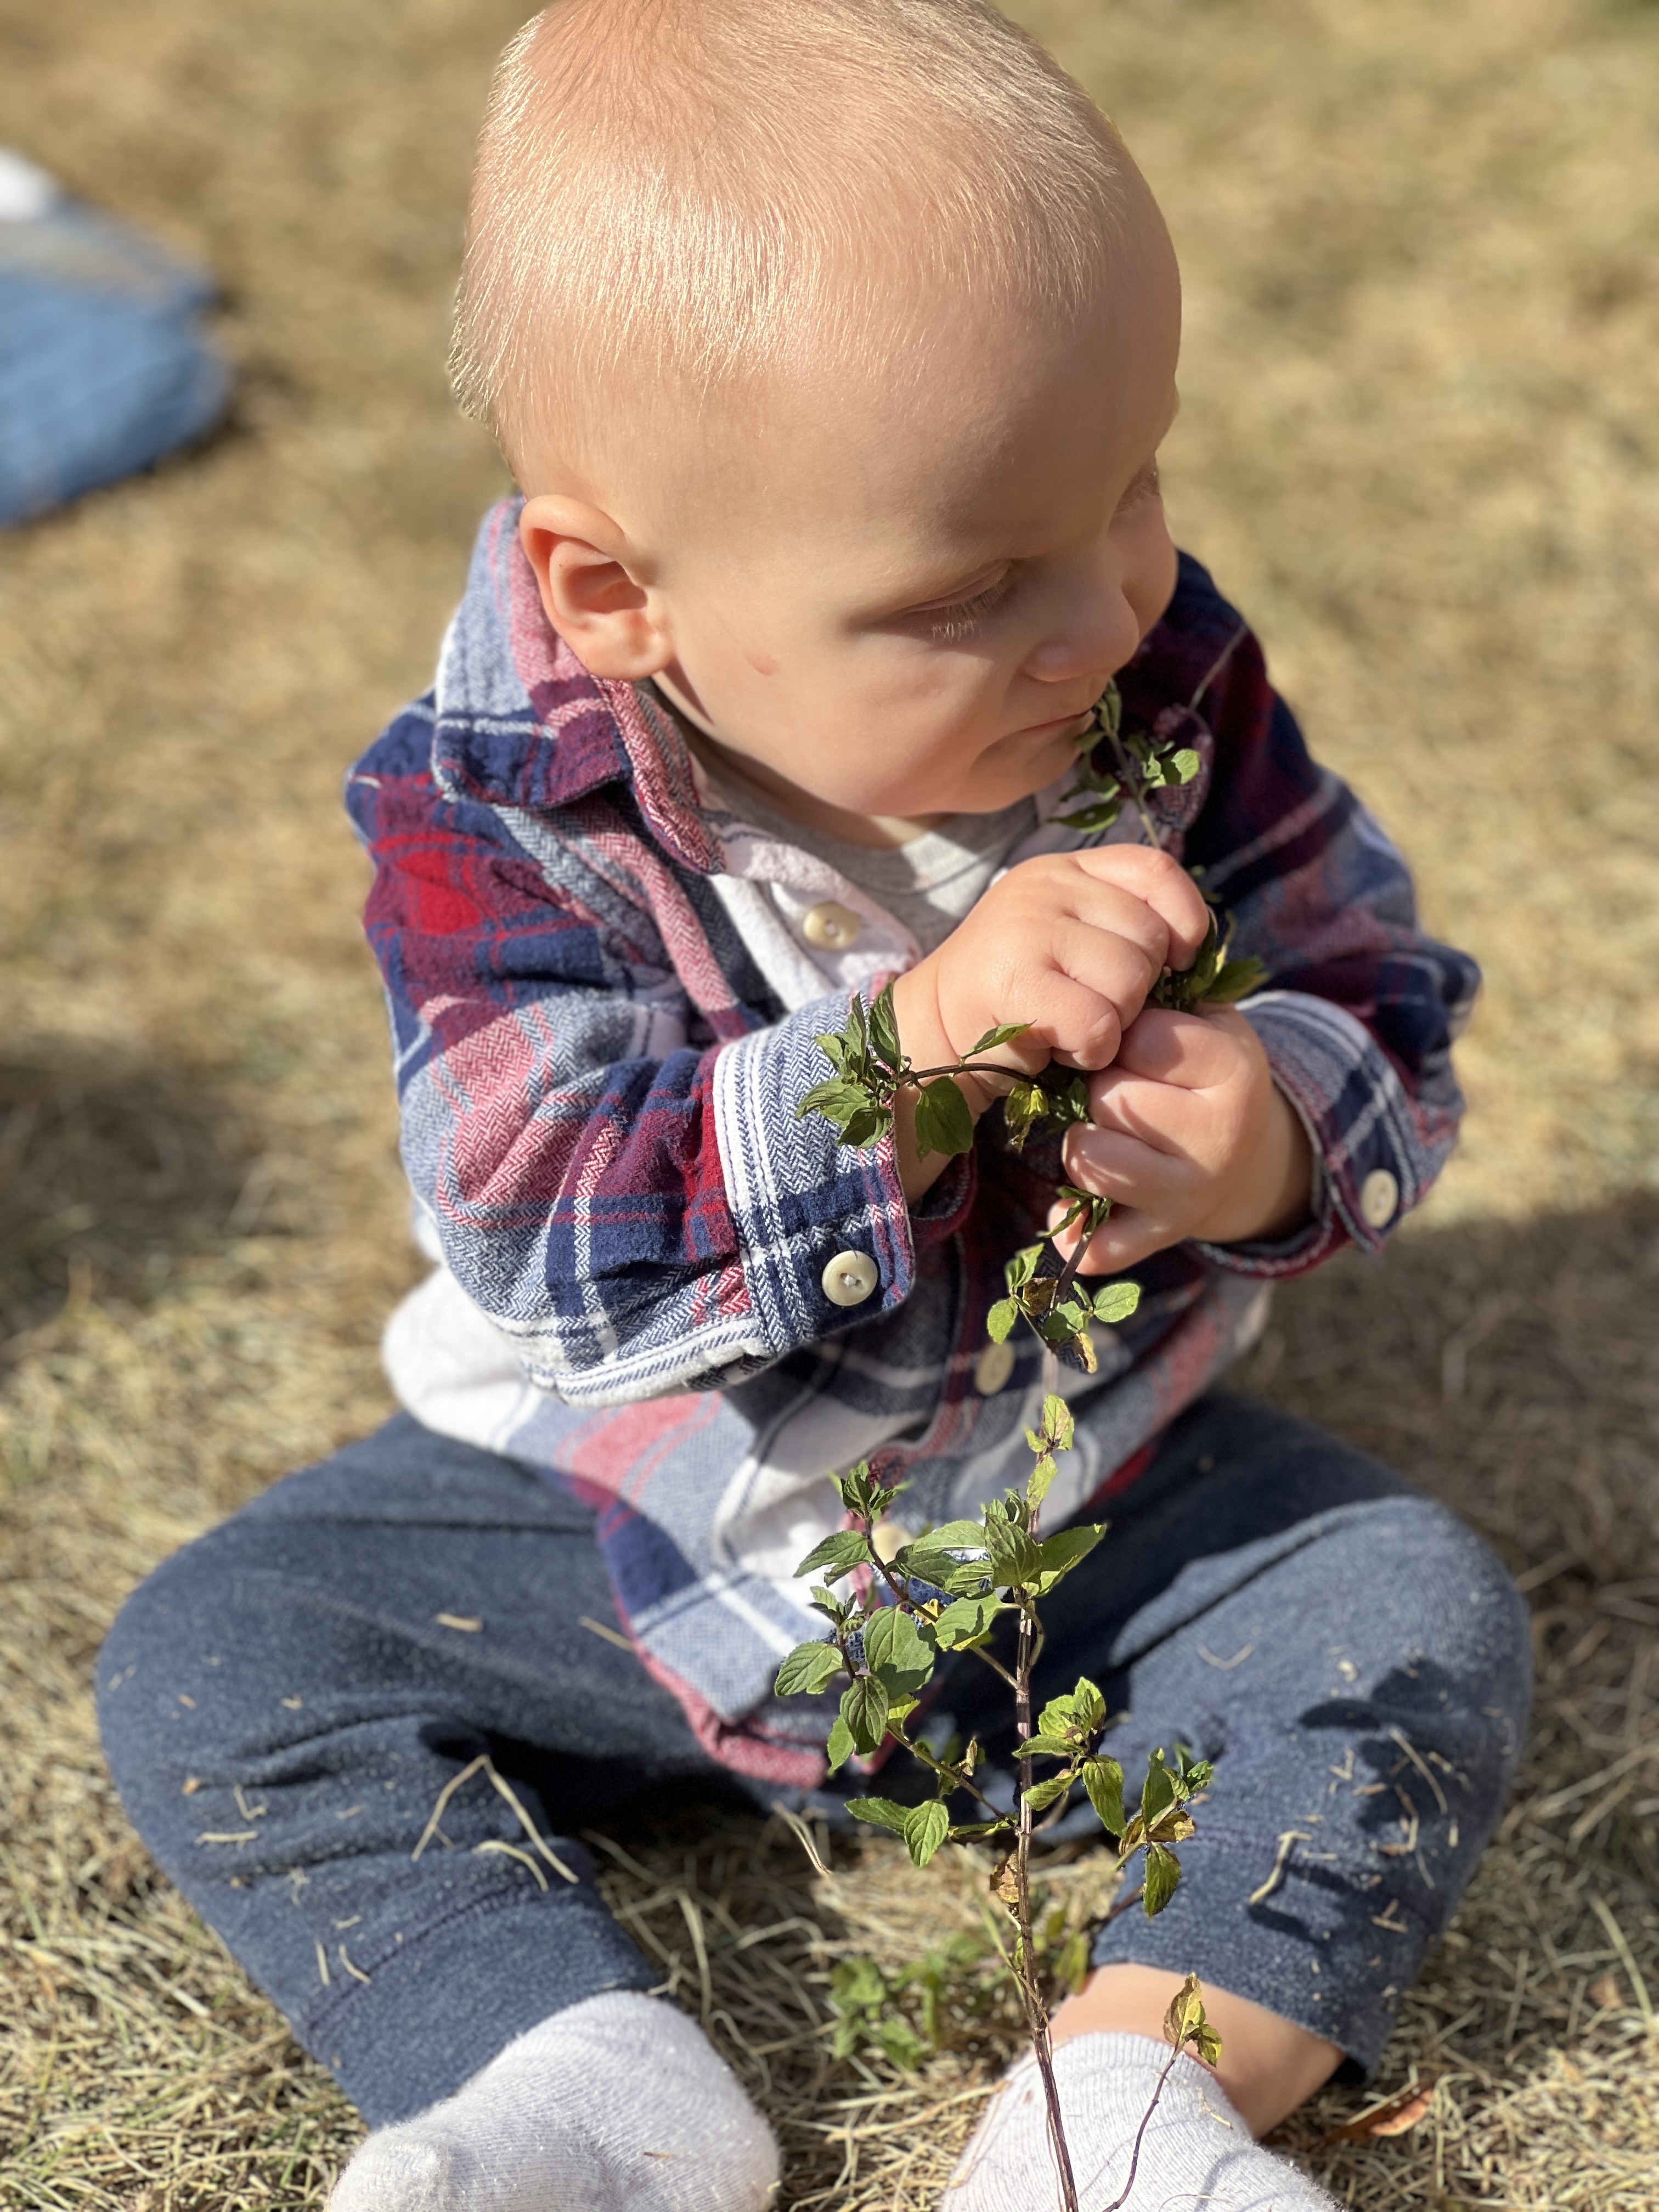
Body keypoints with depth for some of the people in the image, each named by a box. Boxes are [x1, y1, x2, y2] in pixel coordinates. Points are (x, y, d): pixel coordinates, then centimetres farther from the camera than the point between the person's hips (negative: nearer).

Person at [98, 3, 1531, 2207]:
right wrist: (916, 1045, -45)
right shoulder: (499, 815, -22)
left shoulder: (1168, 687, -14)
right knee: (209, 1667, -15)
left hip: (1084, 1499, 2)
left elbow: (1384, 1001, -7)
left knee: (1418, 1612, -18)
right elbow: (556, 1241, -31)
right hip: (640, 1530, -1)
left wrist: (1274, 1138, -32)